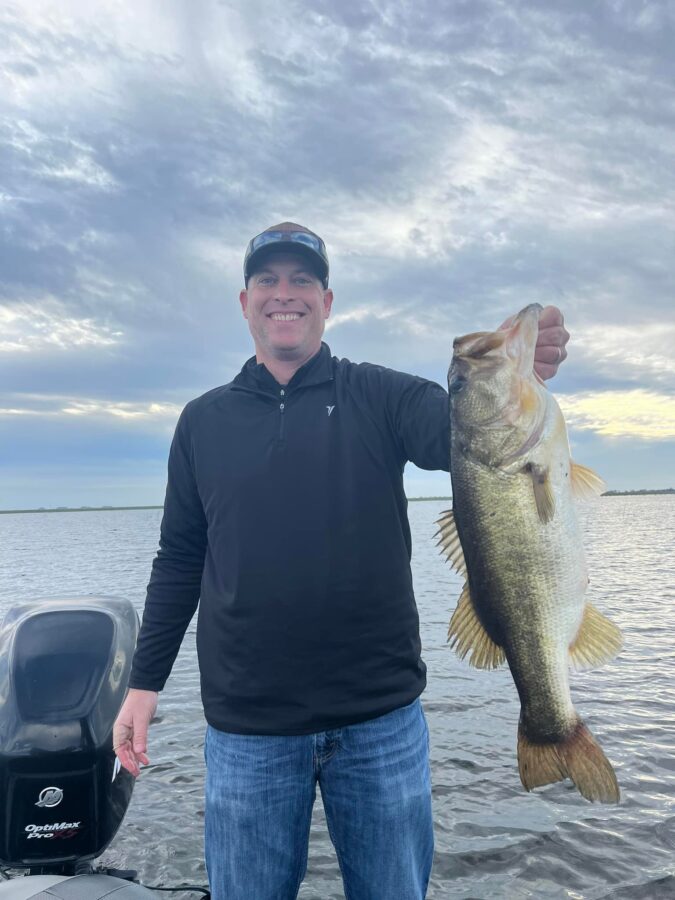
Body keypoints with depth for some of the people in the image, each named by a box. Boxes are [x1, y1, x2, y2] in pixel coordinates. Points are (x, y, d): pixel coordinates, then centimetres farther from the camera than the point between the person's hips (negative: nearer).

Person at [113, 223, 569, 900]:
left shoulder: (377, 397, 1)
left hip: (382, 717, 0)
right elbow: (179, 558, 9)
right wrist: (144, 681, 5)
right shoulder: (204, 420, 6)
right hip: (247, 729, 1)